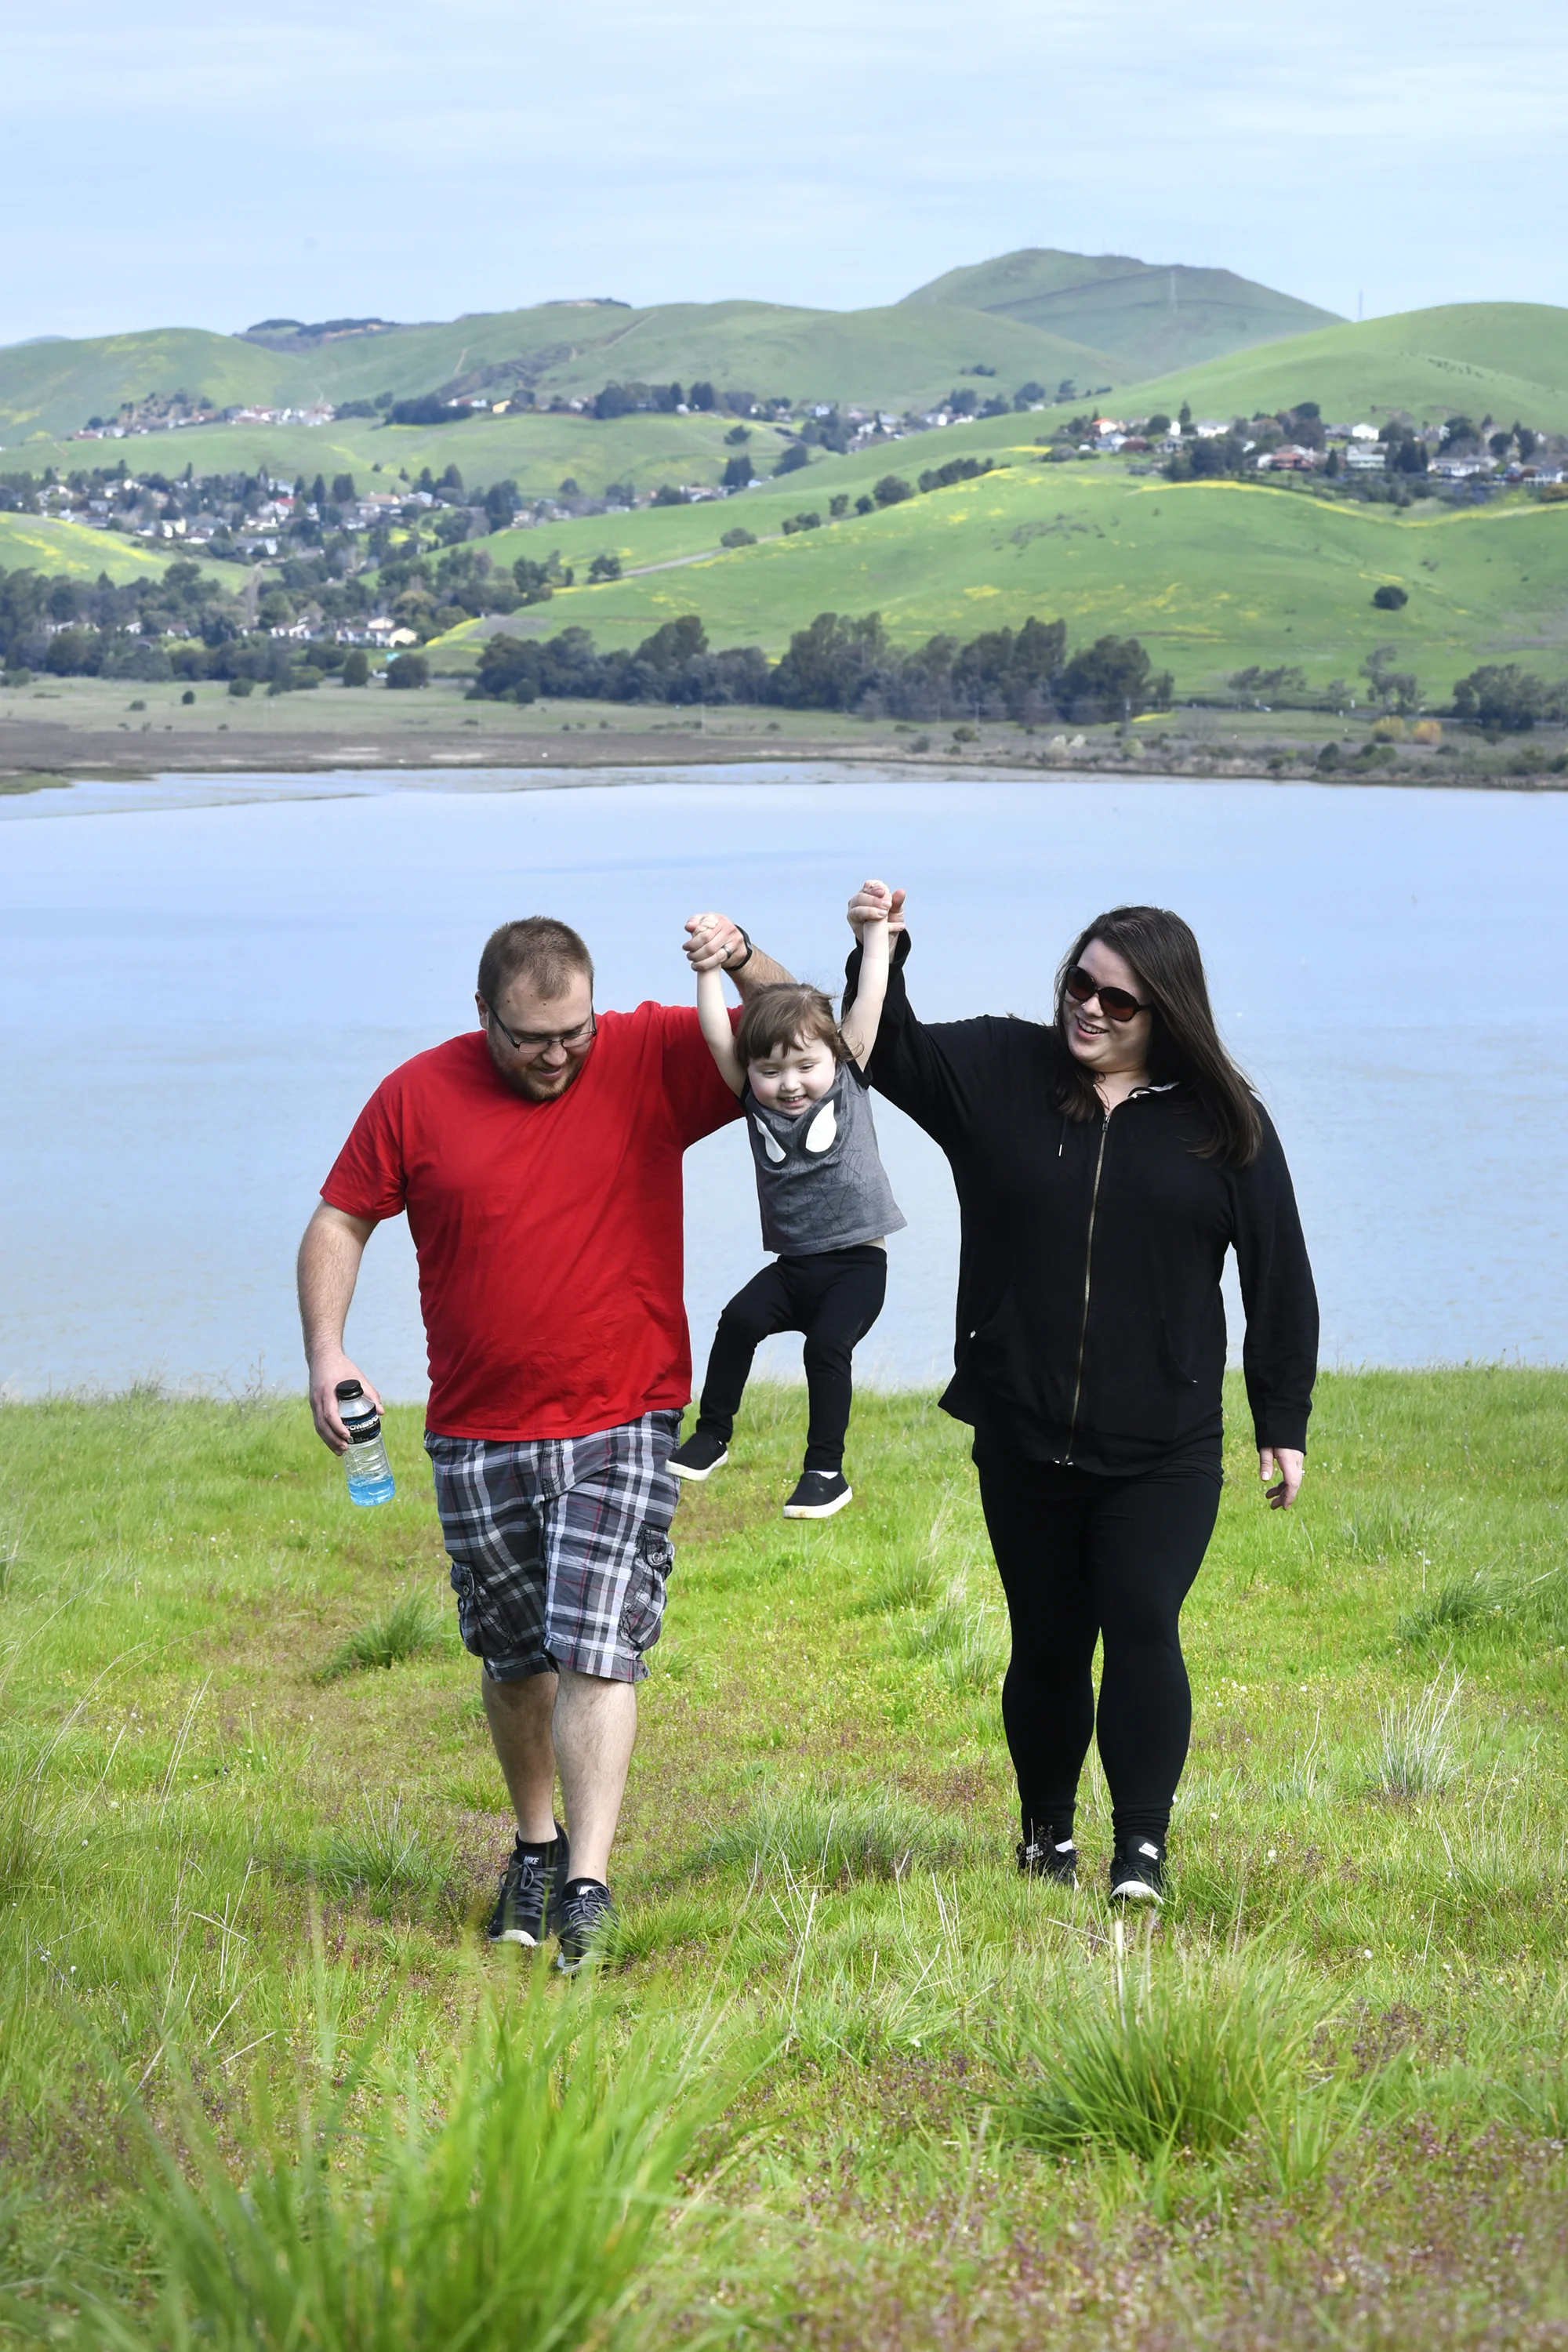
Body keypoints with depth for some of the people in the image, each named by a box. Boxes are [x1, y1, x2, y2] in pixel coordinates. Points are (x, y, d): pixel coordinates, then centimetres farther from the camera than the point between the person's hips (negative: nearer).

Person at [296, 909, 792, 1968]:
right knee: (516, 1661, 13)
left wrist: (745, 962, -22)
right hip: (478, 1437, 2)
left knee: (598, 1651, -12)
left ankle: (587, 1886, -13)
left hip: (620, 1426, -2)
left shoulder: (651, 1058, -3)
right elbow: (340, 1219, 8)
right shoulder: (418, 1096, 0)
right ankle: (535, 1846, 33)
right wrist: (326, 1350, -5)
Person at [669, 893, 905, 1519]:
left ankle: (826, 1472, -10)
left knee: (826, 1345, -19)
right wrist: (710, 966, -11)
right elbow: (718, 1038, -6)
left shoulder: (849, 1081, -2)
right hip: (792, 1263, 3)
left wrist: (876, 931, -6)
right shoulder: (755, 1101, 2)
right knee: (740, 1319, -18)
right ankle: (711, 1435, -2)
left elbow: (869, 1002, -5)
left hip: (856, 1261, -3)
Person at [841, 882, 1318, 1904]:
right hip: (1023, 1444, 2)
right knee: (1048, 1644, 12)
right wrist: (880, 955, -24)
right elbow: (890, 1052, -4)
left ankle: (1142, 1844, -4)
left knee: (1141, 1629, -12)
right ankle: (1046, 1832, 28)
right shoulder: (999, 1072, 2)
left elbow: (1279, 1276, 3)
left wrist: (1284, 1423, 4)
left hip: (1163, 1453, -2)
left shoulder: (1224, 1121, -1)